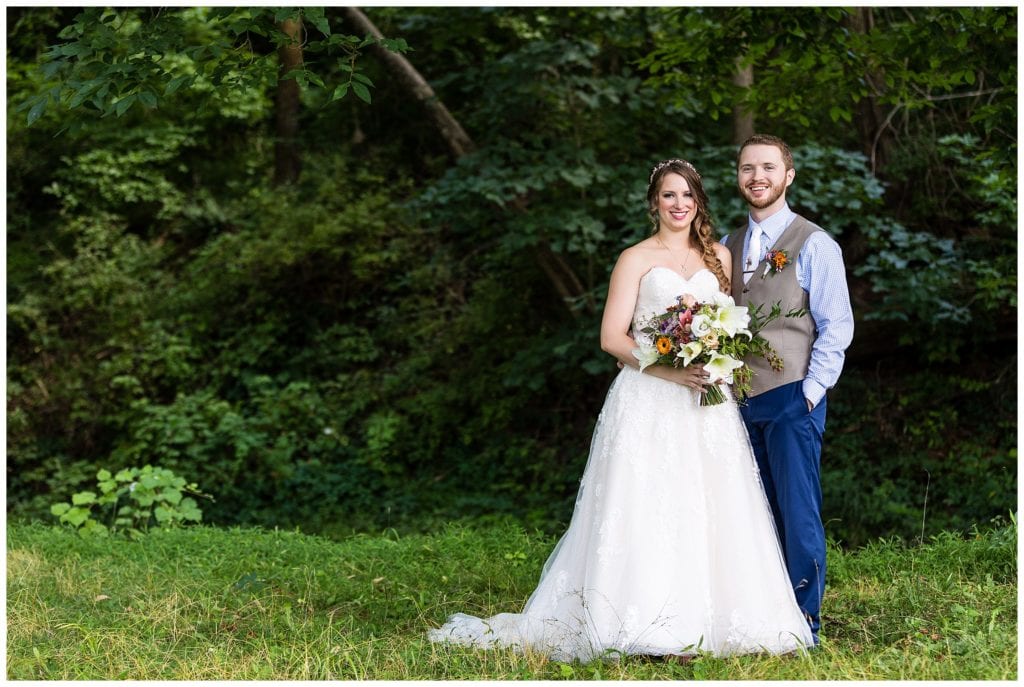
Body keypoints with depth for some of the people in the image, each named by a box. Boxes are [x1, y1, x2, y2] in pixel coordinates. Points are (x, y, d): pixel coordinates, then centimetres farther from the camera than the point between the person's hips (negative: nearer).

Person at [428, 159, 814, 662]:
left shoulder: (718, 256, 15)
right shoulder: (636, 259, 3)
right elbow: (612, 338, -4)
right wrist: (669, 370, -17)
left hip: (707, 404, 4)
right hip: (648, 402, -4)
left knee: (708, 508, 0)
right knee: (646, 509, -9)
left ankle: (702, 620, 5)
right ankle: (649, 625, -7)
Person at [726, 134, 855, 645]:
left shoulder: (813, 244, -3)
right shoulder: (730, 247, 14)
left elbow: (836, 327, -6)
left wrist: (809, 393, -12)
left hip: (791, 398, -5)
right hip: (741, 398, 6)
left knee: (798, 514, -4)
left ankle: (804, 625, 4)